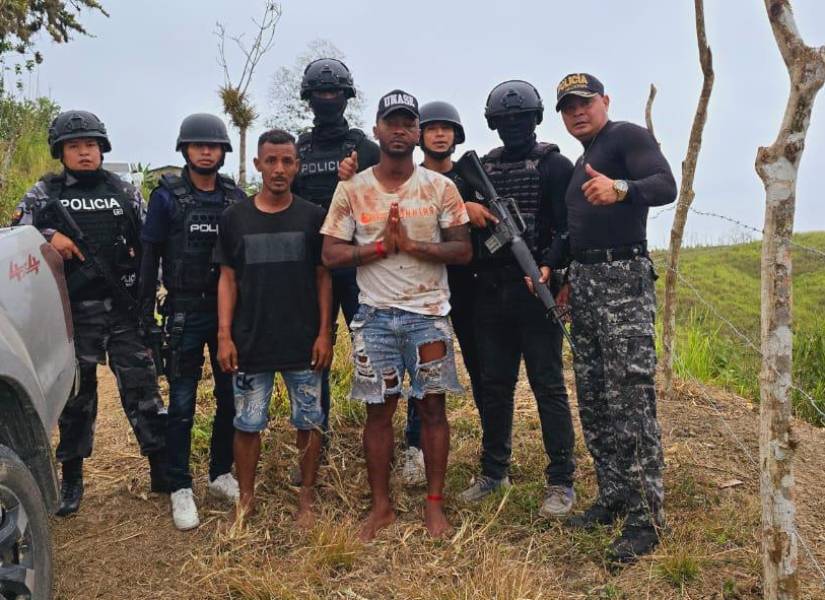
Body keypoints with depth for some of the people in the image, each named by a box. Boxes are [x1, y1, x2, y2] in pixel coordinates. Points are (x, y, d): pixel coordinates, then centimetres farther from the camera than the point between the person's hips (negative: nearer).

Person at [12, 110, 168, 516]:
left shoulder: (124, 191, 8)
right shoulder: (44, 194, 6)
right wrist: (49, 237, -16)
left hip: (125, 308, 0)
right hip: (73, 311, 0)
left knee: (141, 387, 1)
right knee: (75, 394, 10)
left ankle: (163, 470, 11)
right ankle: (72, 478, 23)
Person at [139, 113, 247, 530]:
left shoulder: (236, 198, 6)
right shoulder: (166, 196, -2)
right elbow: (149, 257, -2)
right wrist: (146, 312, -7)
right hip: (185, 312, -3)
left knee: (230, 397, 10)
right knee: (182, 402, 1)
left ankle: (221, 475, 25)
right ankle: (180, 489, 10)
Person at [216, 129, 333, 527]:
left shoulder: (312, 217, 1)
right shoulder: (235, 218, 3)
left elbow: (323, 278, 3)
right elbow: (228, 280, 5)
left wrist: (324, 333, -3)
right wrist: (224, 336, -2)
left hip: (303, 342, 0)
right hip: (250, 342, 1)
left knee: (308, 422, 7)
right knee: (247, 424, 8)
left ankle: (306, 499, 23)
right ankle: (246, 498, 25)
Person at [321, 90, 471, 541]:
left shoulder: (440, 187, 1)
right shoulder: (352, 190, 2)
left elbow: (463, 251, -3)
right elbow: (331, 254, -1)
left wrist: (410, 244, -16)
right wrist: (381, 246, -14)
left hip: (429, 313, 0)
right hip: (376, 315, 1)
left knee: (432, 406, 4)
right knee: (378, 410, 6)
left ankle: (434, 503, 18)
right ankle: (381, 506, 19)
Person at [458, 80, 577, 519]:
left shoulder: (554, 165, 1)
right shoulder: (481, 168, 15)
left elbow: (569, 227, -7)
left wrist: (548, 269, -21)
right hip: (491, 294, 5)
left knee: (548, 386, -1)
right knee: (494, 385, 11)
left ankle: (561, 481, 7)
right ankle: (493, 471, 24)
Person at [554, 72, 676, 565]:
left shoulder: (629, 136, -3)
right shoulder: (582, 163, 23)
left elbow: (666, 186, -20)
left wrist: (621, 188, -38)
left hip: (622, 277, -9)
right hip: (583, 281, 9)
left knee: (631, 401, -11)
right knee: (594, 400, 10)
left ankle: (646, 517, -4)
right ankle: (613, 500, 20)